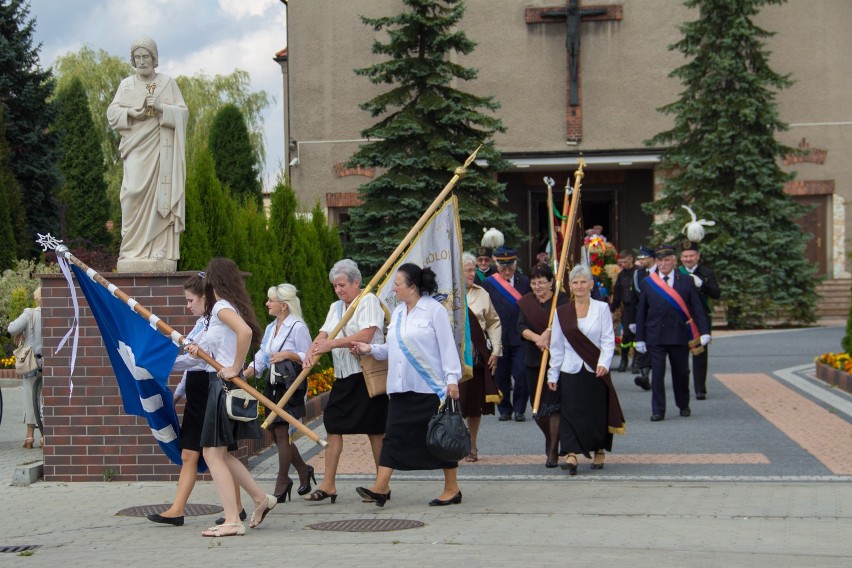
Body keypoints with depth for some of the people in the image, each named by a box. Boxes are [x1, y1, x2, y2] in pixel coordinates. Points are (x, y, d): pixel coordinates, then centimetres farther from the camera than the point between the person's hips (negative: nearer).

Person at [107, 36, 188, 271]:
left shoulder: (168, 83, 9)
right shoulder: (127, 84, 14)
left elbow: (183, 113, 2)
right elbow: (112, 113, 5)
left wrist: (160, 107, -14)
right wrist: (133, 112, -13)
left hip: (160, 149, -1)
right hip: (136, 148, 1)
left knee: (160, 197, -7)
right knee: (134, 194, -12)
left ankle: (160, 252, -8)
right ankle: (134, 251, -12)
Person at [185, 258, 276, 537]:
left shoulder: (221, 307, -13)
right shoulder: (233, 306, 15)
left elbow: (245, 332, -32)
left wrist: (234, 369, -25)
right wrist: (201, 352, 17)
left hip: (223, 385, -9)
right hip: (224, 385, 9)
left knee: (213, 453, -6)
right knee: (219, 453, 16)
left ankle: (232, 521, -7)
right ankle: (261, 498, 21)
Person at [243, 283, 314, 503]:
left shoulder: (298, 327, -9)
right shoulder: (271, 328, 16)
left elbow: (308, 359, -9)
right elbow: (260, 359, 12)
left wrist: (288, 354, -23)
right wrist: (242, 376, -1)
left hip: (291, 387, -8)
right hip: (273, 386, 8)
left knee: (282, 433, -6)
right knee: (276, 433, 8)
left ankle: (281, 486, 2)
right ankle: (303, 471, 27)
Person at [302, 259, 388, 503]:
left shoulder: (369, 301, -7)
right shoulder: (335, 308, 17)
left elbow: (365, 335, -20)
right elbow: (323, 335, 6)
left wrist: (331, 344, -22)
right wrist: (312, 351, -16)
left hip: (367, 375, -7)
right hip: (343, 376, 8)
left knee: (375, 429, 0)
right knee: (333, 425, 3)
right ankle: (328, 484, 6)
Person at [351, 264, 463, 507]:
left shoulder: (434, 310, -8)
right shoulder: (398, 312, 14)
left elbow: (447, 346, -10)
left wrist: (452, 379, -14)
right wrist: (371, 349, 4)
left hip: (431, 387, -7)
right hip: (402, 387, 7)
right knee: (394, 434, 1)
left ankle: (452, 489, 12)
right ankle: (381, 487, -2)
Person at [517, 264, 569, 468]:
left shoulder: (561, 300, -2)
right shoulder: (526, 302, 8)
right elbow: (521, 327, -6)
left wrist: (547, 333, -31)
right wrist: (537, 338, -23)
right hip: (534, 360, 4)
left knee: (554, 405, -9)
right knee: (537, 406, 7)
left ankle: (553, 452, -1)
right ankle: (550, 439, 34)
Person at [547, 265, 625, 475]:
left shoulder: (602, 308, 1)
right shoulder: (561, 312, 6)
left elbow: (608, 339, -3)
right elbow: (556, 346, 8)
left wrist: (604, 363, -18)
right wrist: (553, 374, 6)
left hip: (596, 371, -1)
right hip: (571, 371, 1)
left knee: (598, 412, 5)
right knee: (571, 412, -8)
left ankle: (599, 451, 21)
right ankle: (571, 455, -13)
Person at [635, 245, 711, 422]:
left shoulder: (686, 282, 4)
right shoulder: (647, 283, 5)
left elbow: (696, 308, 3)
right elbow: (641, 312, 6)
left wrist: (704, 332, -6)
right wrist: (640, 338, 3)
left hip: (679, 335, 0)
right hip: (655, 337, 0)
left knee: (681, 372, 10)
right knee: (657, 374, -5)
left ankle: (684, 406, 28)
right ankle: (658, 410, 1)